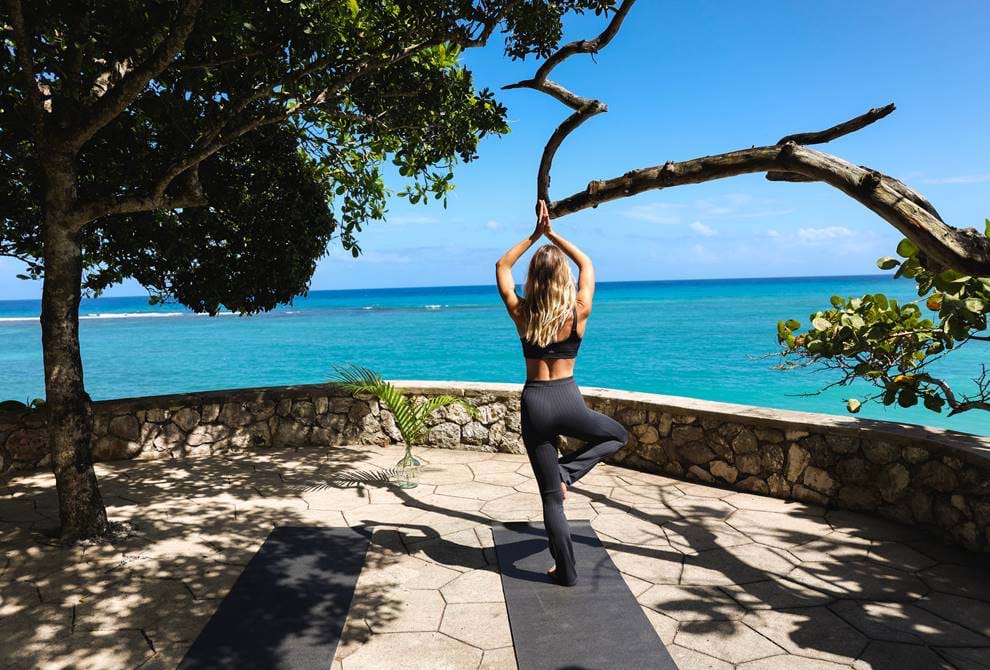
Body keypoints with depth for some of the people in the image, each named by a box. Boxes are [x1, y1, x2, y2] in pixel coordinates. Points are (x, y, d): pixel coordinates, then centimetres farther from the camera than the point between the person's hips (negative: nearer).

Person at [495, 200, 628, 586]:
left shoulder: (521, 313, -4)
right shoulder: (578, 313, -6)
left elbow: (502, 268, 12)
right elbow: (586, 264, 11)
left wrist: (534, 235, 13)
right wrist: (553, 234, 14)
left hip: (534, 404, 1)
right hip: (568, 402, -1)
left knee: (551, 496, 11)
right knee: (618, 435, 29)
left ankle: (566, 572, 17)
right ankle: (568, 471, 6)